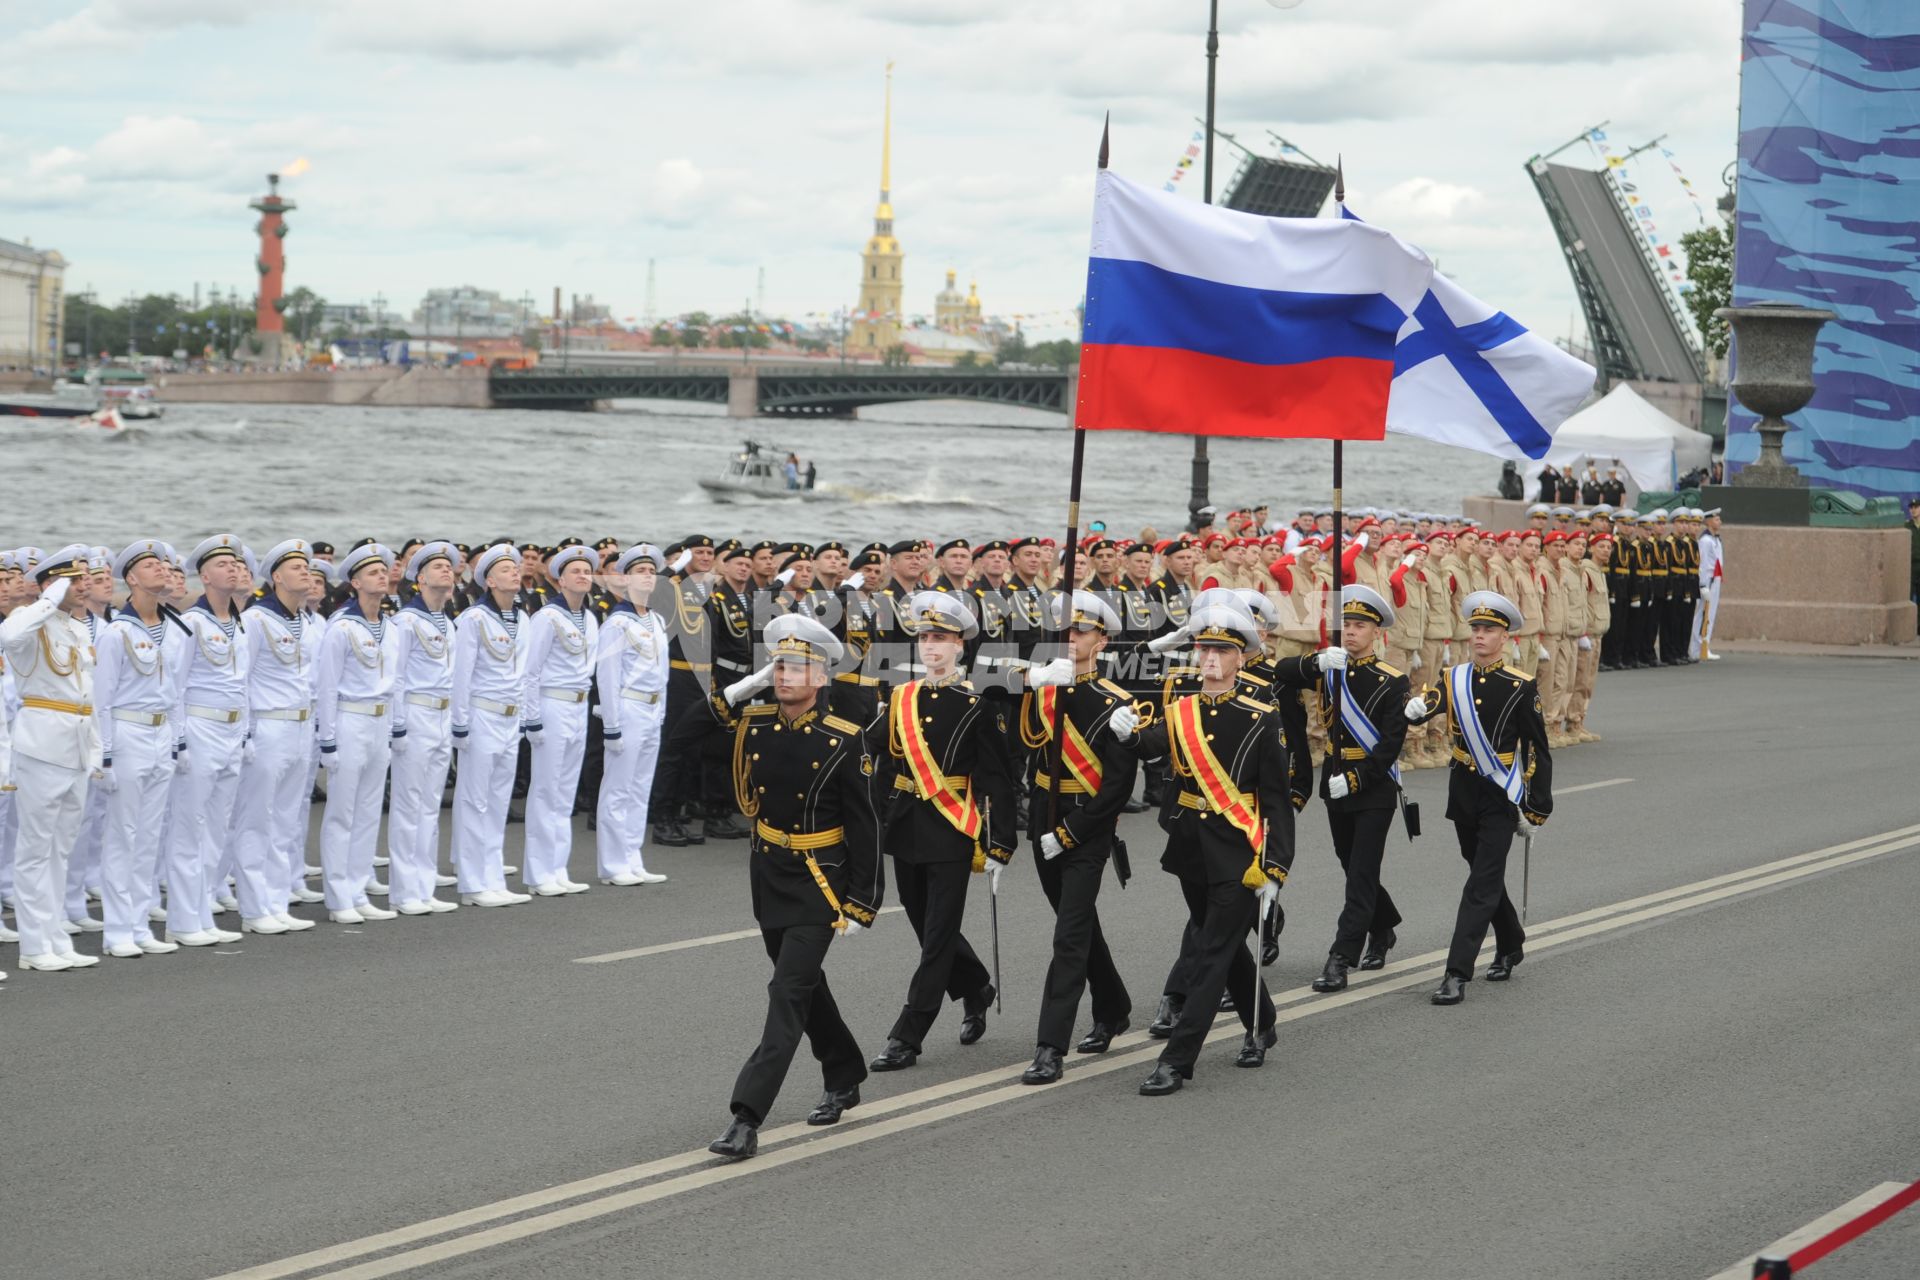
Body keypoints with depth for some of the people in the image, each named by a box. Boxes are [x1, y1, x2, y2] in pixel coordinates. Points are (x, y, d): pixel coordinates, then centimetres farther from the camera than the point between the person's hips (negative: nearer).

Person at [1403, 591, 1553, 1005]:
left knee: (1483, 884, -9)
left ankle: (1457, 973, -12)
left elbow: (1538, 749, -4)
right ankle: (1511, 945, 41)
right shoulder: (1455, 678, 3)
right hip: (1463, 790, 5)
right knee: (1486, 874, 19)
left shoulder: (1521, 687, -8)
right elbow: (1428, 704, -15)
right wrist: (1415, 708, -40)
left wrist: (1537, 807, -4)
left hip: (1500, 798, -5)